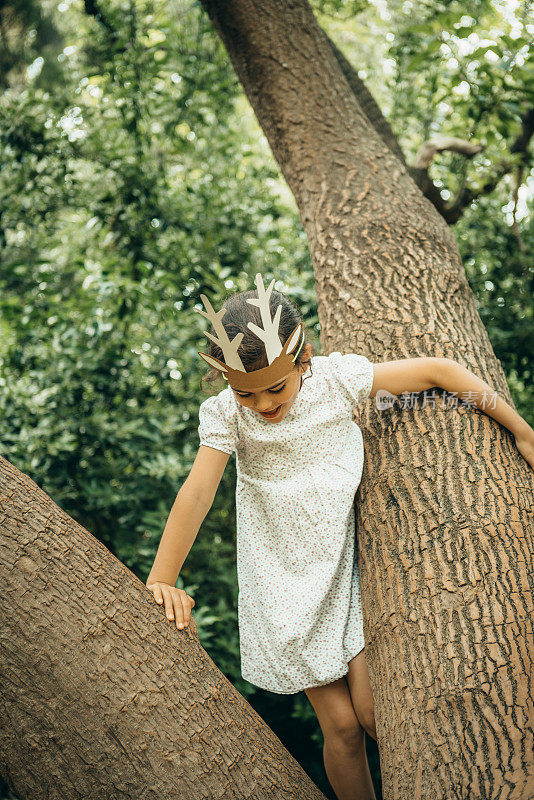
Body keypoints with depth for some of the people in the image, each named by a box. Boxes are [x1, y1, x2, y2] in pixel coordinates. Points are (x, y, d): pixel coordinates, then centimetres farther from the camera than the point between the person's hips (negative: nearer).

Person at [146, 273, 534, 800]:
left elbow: (437, 371, -8)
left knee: (373, 710, -9)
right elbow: (196, 495, -20)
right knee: (340, 724, -1)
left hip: (347, 561, 0)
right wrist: (160, 582, -28)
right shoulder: (224, 415, -13)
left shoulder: (338, 378, -13)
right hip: (286, 581, 0)